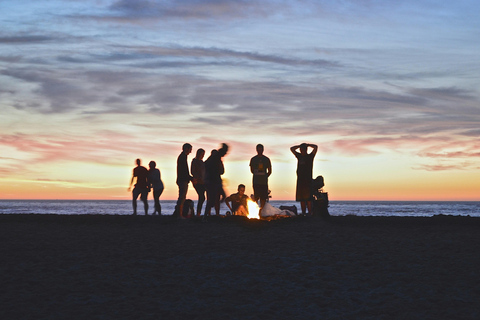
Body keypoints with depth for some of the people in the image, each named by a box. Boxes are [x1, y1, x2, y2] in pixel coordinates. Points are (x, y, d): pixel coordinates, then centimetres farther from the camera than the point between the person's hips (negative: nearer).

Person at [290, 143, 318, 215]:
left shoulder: (310, 156, 4)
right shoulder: (299, 156, 17)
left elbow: (315, 147, -7)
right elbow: (292, 149, 25)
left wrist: (307, 145, 5)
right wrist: (300, 145, 18)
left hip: (308, 180, -5)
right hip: (300, 179, 5)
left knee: (308, 198, -12)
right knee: (301, 198, 3)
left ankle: (309, 213, -15)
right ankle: (303, 213, 5)